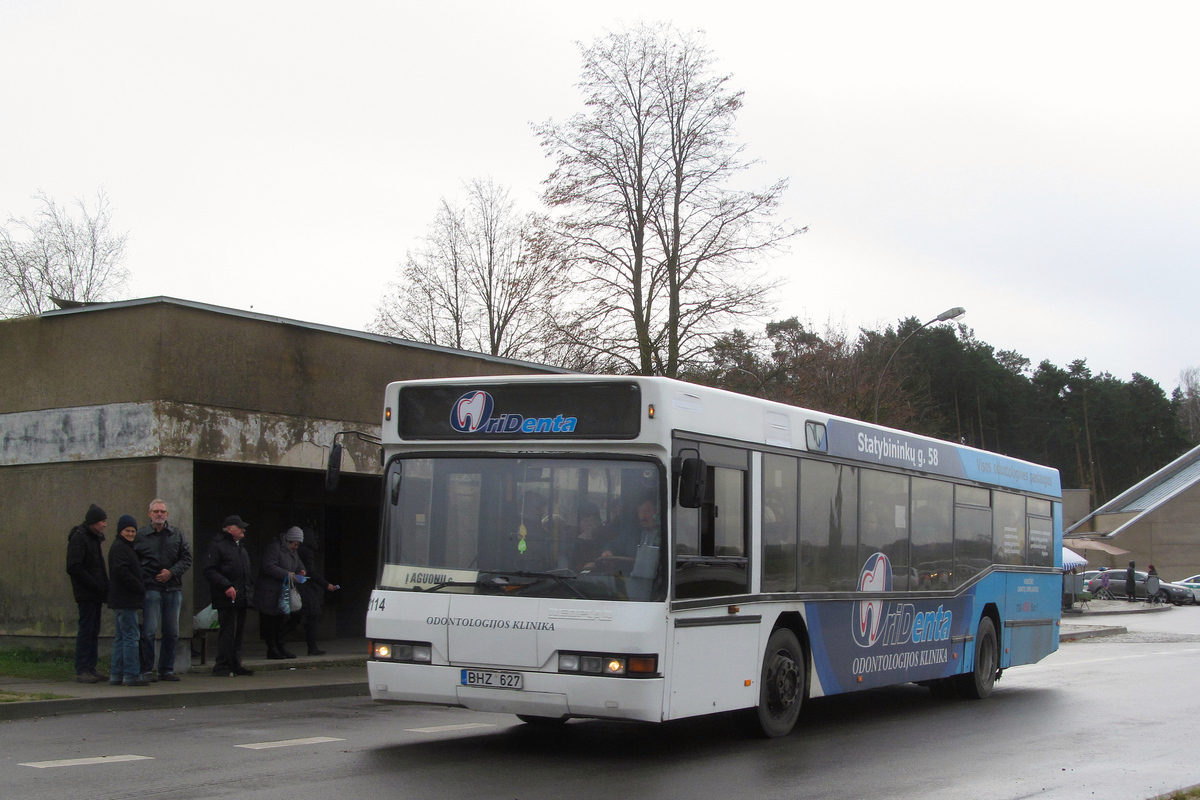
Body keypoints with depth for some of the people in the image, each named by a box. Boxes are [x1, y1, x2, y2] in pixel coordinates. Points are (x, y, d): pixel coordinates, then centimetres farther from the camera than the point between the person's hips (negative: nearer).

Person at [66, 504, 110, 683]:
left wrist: (103, 589, 9)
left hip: (95, 594, 9)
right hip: (86, 594, -9)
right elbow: (74, 567, -19)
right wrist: (95, 585, -19)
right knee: (86, 631, -8)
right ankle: (81, 670, -5)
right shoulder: (79, 538, -11)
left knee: (94, 631, 9)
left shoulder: (94, 538, 18)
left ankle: (90, 668, 13)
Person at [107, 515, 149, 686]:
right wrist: (141, 588, -16)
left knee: (121, 637, 12)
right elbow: (121, 572, -21)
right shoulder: (119, 548, -11)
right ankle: (132, 675, -10)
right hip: (125, 600, -11)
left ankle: (116, 674, 15)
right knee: (131, 635, -10)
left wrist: (139, 589, 11)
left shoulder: (127, 547, 21)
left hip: (122, 601, 11)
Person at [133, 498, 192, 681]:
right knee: (149, 631, -9)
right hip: (151, 589, -3)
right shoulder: (141, 536, 3)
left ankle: (167, 670, 16)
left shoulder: (177, 534, 10)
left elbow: (187, 558, 8)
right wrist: (140, 581, -4)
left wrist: (171, 572, -7)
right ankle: (147, 670, -1)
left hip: (173, 589, 3)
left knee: (172, 632, 7)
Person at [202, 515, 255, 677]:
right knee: (228, 632, -10)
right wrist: (226, 586, -22)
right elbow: (209, 571, -15)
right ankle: (221, 667, -5)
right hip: (226, 598, -9)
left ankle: (235, 665, 17)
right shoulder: (217, 545, -7)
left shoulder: (240, 547, 21)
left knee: (238, 633, 10)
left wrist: (247, 593, 19)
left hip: (241, 597, 9)